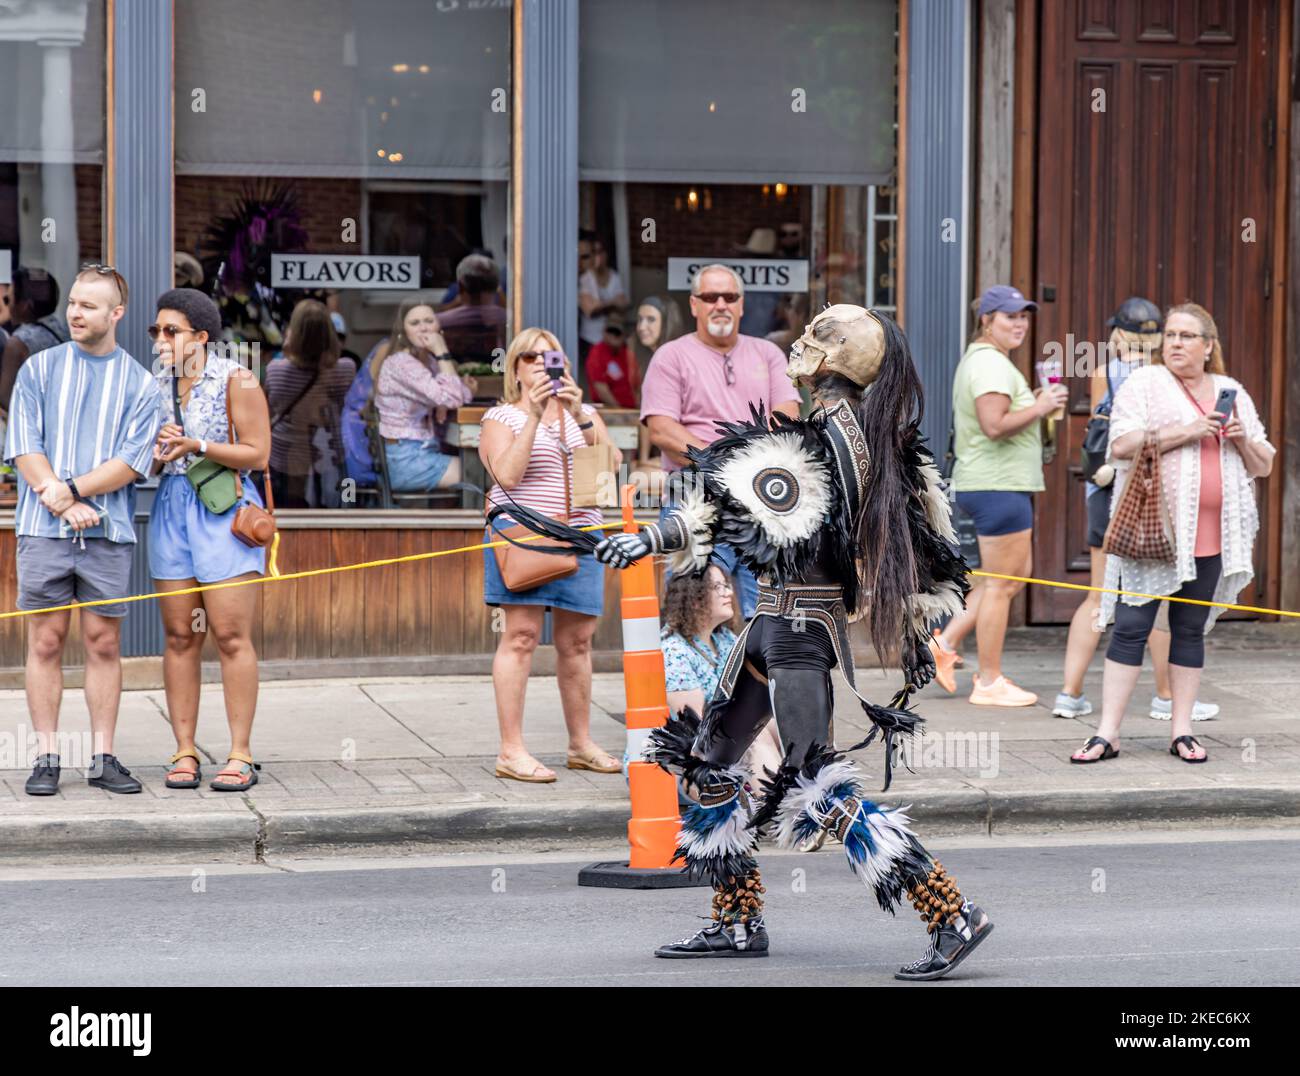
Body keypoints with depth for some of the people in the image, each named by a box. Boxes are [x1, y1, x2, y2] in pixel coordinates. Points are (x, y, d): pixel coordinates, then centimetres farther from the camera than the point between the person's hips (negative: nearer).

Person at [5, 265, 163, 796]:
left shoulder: (140, 384, 6)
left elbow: (132, 462, -3)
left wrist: (71, 489, -15)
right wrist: (66, 505, -12)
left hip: (109, 532, 0)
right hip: (43, 530, 0)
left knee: (104, 643, 3)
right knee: (45, 642, 0)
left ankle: (103, 758, 8)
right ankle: (46, 758, 4)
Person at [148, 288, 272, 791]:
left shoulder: (236, 380, -5)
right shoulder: (156, 385, 12)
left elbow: (257, 453, -8)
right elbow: (147, 463, 17)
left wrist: (197, 446, -17)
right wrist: (158, 450, -6)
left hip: (224, 510, -5)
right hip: (171, 509, 5)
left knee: (231, 636, -8)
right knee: (179, 637, 2)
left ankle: (240, 755, -5)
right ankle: (184, 753, 5)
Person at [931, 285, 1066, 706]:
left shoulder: (978, 359, 19)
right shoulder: (992, 364, -15)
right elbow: (994, 425, -26)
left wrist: (1035, 404, 15)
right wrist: (1039, 408, -15)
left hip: (990, 484, 11)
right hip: (999, 485, -11)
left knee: (1016, 575, 17)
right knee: (1002, 584, -3)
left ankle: (946, 642, 13)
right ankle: (989, 683, 3)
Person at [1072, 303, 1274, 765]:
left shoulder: (1233, 394, 15)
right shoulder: (1144, 384, 2)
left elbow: (1263, 466, 18)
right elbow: (1122, 445, -13)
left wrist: (1242, 440, -3)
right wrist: (1189, 431, -16)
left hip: (1211, 535, 4)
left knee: (1191, 630, 7)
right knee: (1131, 626, -6)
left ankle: (1181, 730, 12)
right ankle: (1107, 733, -5)